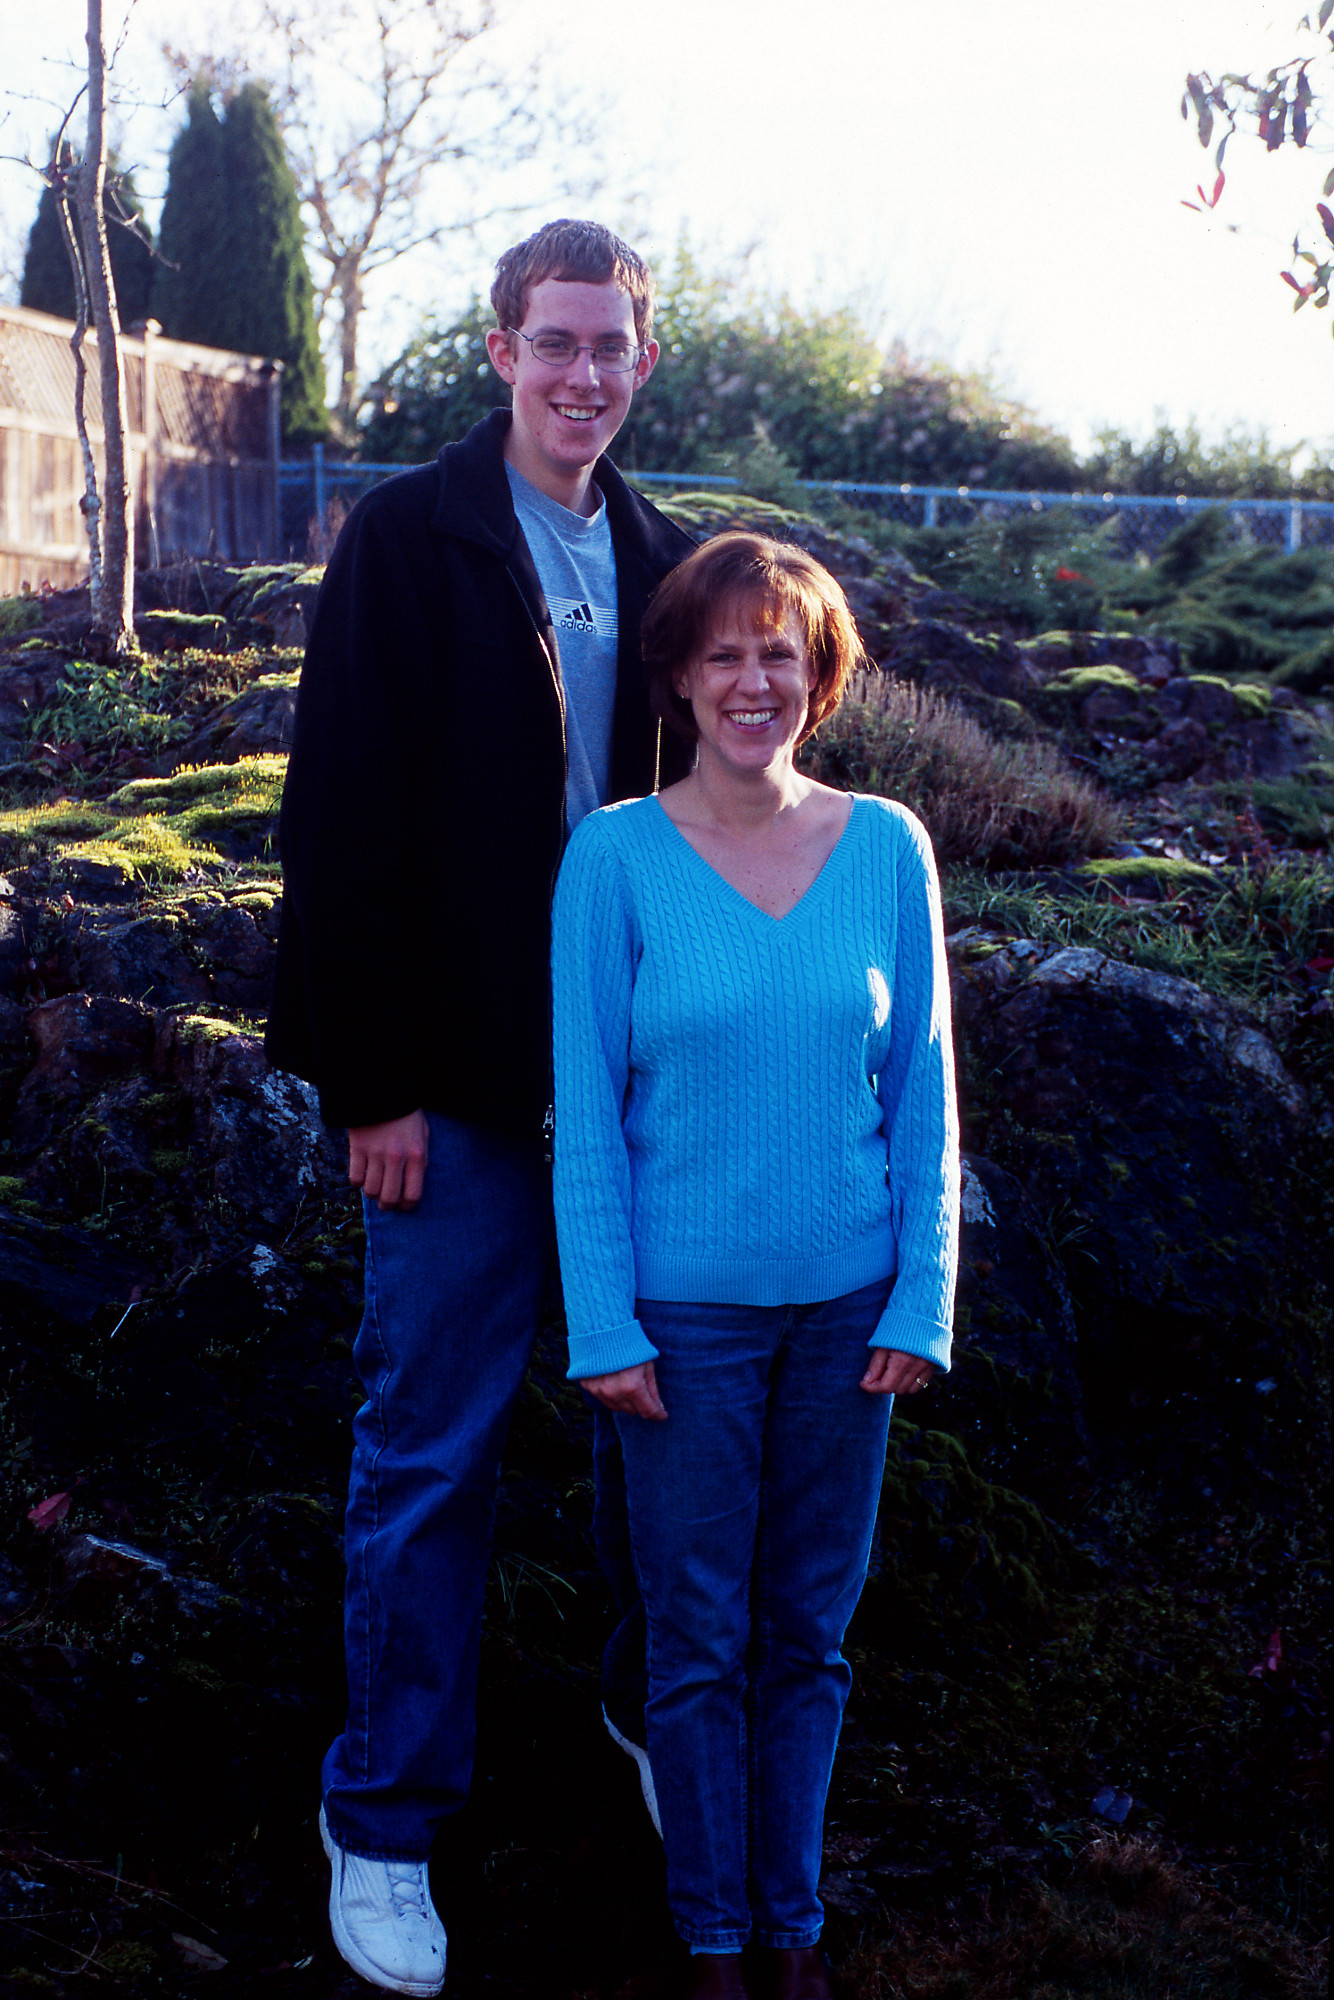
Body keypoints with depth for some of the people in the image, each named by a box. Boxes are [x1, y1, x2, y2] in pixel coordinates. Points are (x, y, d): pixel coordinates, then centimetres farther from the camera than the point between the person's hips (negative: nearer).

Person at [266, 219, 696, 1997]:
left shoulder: (660, 561, 9)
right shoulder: (408, 538, -5)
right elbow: (343, 820, -8)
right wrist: (372, 1080, -12)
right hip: (467, 1069, -4)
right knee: (431, 1448, 2)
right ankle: (385, 1816, 16)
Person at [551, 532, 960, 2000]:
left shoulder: (886, 848, -1)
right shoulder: (617, 857, -7)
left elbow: (923, 1091, 3)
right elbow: (587, 1108, -5)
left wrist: (920, 1303, -1)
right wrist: (604, 1325, -8)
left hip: (847, 1301, 2)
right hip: (687, 1307, -2)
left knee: (811, 1632, 13)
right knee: (700, 1643, 7)